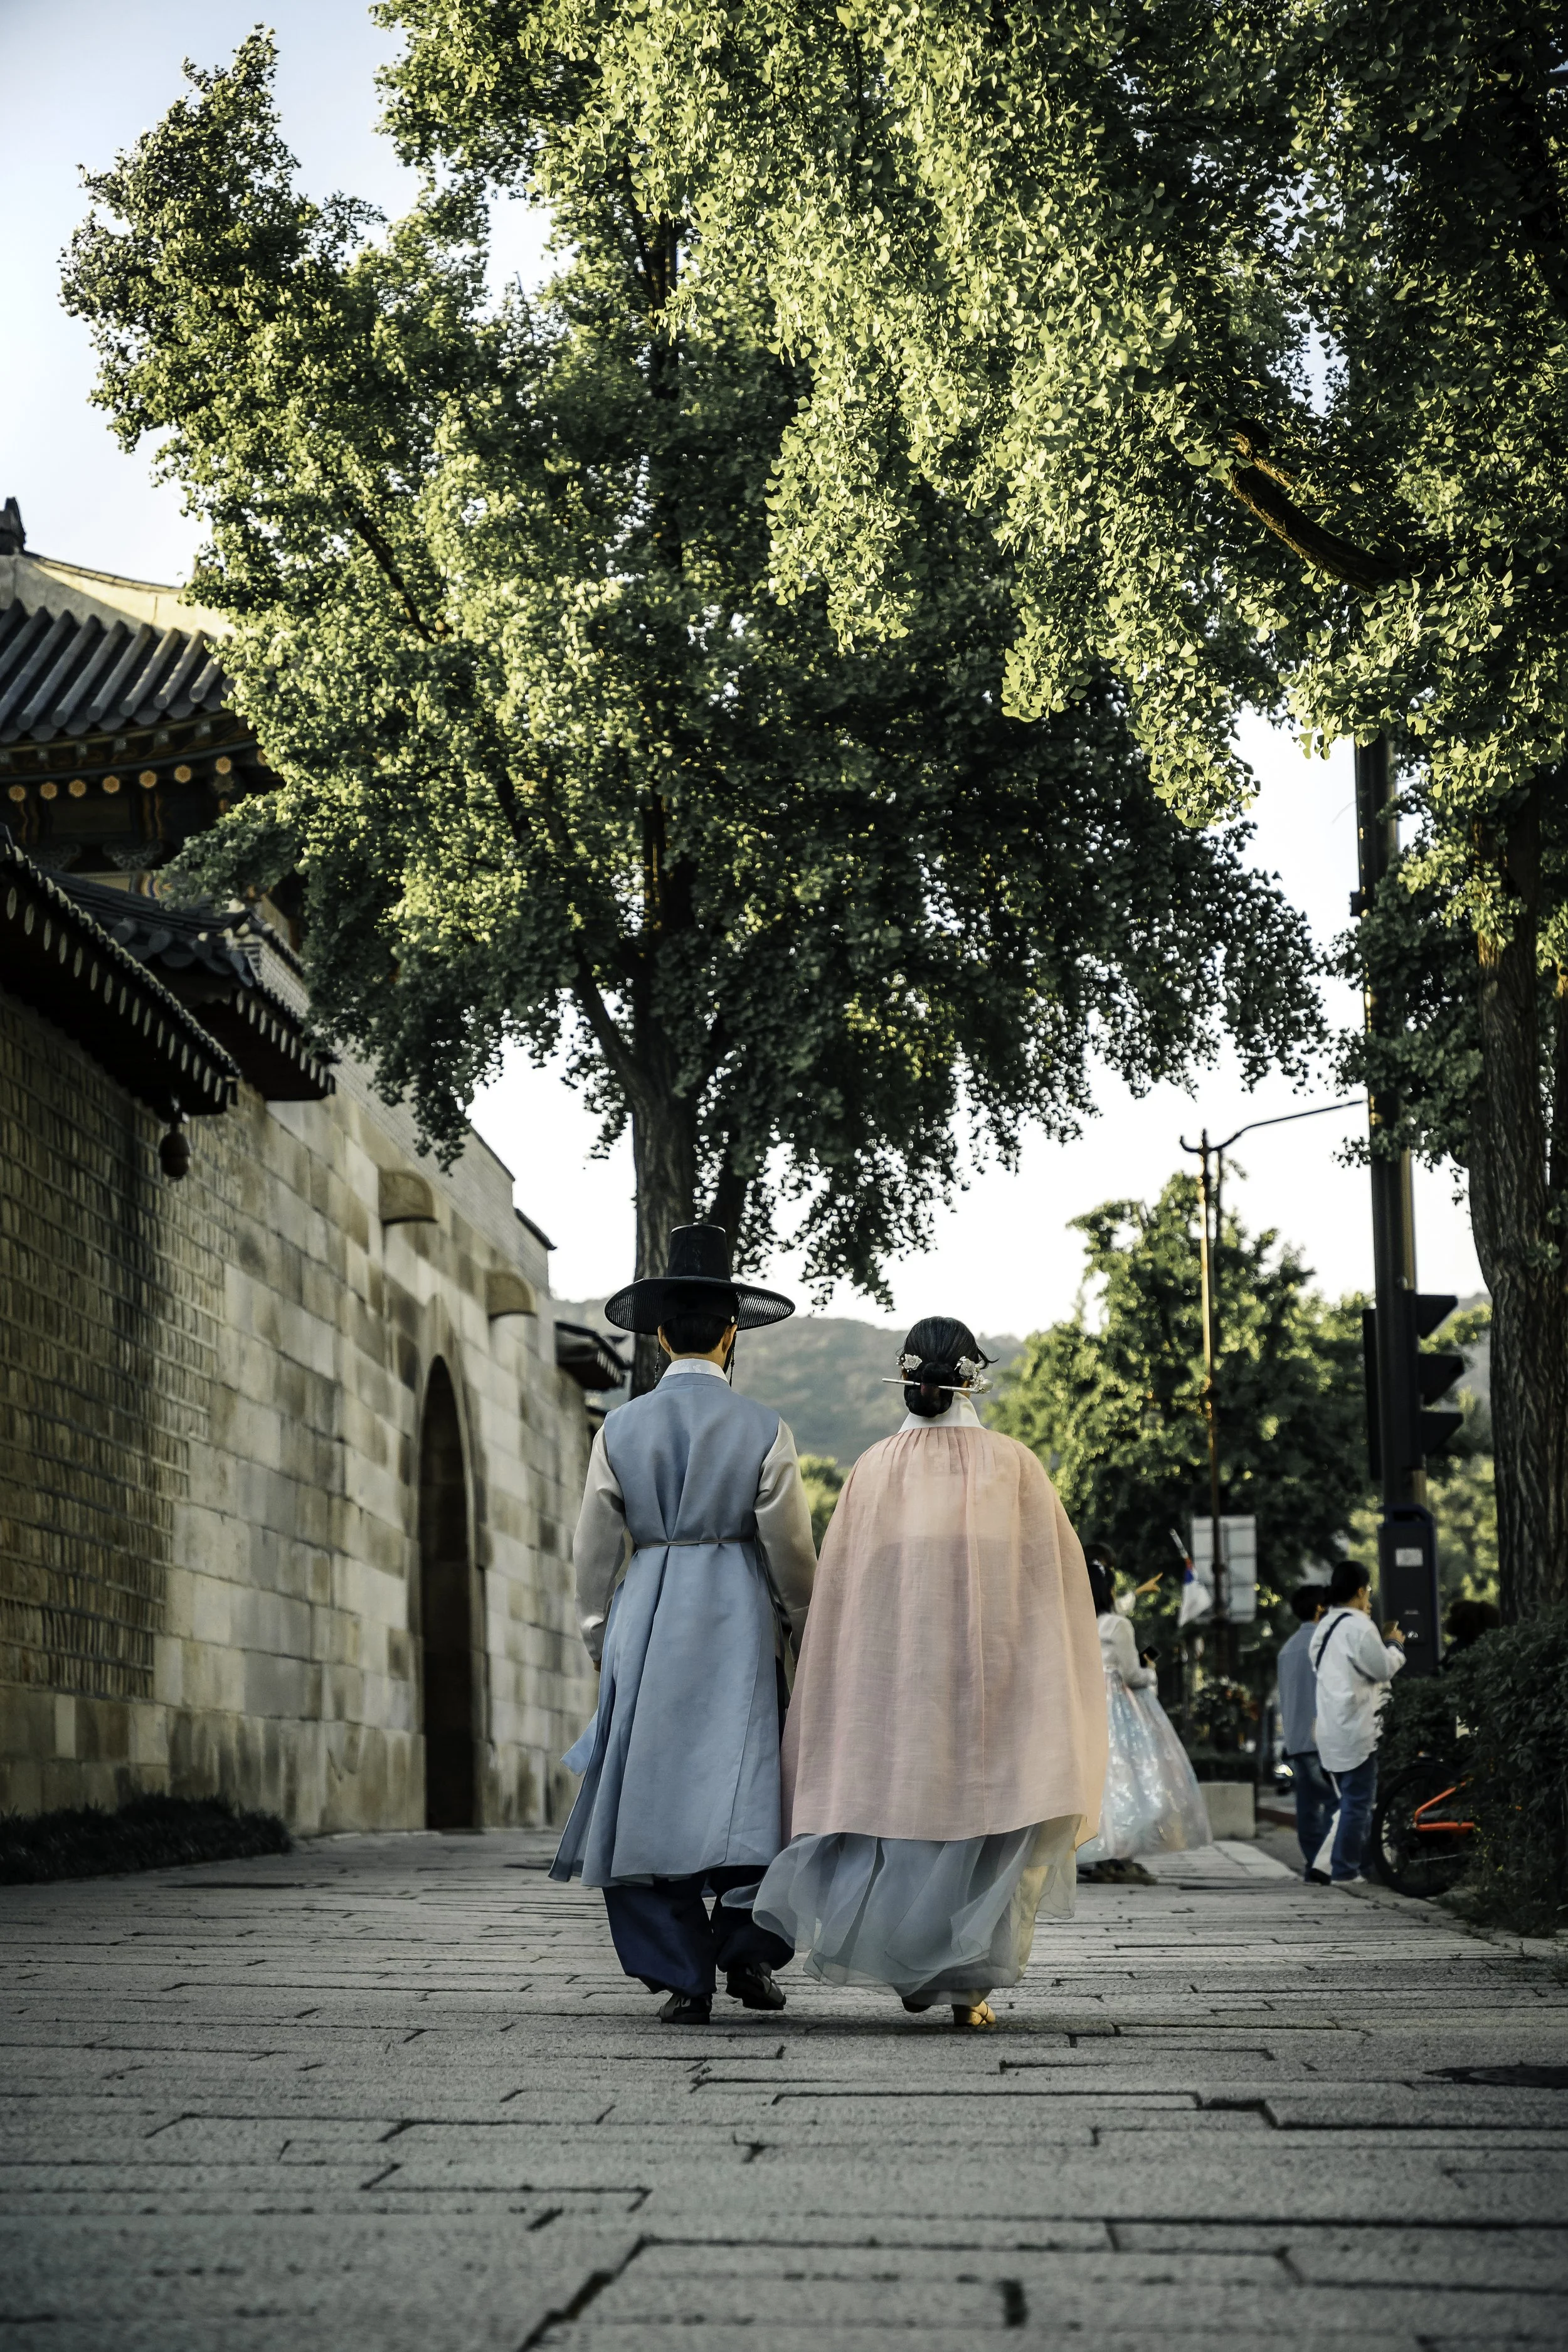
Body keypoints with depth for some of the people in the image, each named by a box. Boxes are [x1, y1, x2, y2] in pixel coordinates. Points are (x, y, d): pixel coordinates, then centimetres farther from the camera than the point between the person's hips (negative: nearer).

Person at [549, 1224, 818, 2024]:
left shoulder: (620, 1430, 1)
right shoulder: (764, 1431, -3)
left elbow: (596, 1552, 5)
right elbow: (791, 1550, 0)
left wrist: (602, 1644, 16)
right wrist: (804, 1631, 15)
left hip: (644, 1623, 1)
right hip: (739, 1624, -1)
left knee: (649, 1796, 5)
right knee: (751, 1787, 9)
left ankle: (682, 1975, 3)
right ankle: (748, 1946, -1)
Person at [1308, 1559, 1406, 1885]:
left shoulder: (1324, 1626, 15)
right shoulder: (1358, 1625, -15)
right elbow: (1383, 1668, -12)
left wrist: (1381, 1640, 18)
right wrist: (1395, 1644, 5)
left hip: (1331, 1729, 9)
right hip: (1355, 1727, -9)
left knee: (1350, 1798, 17)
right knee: (1359, 1801, -3)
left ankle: (1343, 1861, 17)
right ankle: (1345, 1869, -2)